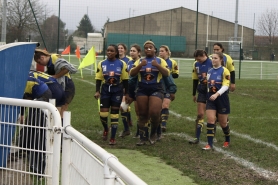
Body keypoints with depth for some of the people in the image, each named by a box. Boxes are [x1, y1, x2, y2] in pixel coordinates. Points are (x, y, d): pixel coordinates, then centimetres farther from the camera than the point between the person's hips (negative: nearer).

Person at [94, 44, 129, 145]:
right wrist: (97, 91, -7)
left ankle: (113, 138, 9)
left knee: (114, 114, 1)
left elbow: (125, 80, 1)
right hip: (105, 90, 1)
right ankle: (106, 129, 27)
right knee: (103, 114, -6)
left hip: (117, 91, -1)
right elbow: (98, 78, 2)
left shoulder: (122, 64, -3)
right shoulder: (102, 64, 1)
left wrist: (126, 93, 1)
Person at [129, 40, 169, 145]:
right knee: (142, 115, 4)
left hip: (156, 90, -2)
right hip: (142, 90, 2)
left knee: (154, 113, -16)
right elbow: (132, 74, 1)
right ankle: (143, 138, 13)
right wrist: (140, 65, -14)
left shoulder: (160, 61, 6)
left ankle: (153, 133, 8)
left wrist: (157, 65, -18)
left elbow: (167, 74, -5)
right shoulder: (140, 61, 11)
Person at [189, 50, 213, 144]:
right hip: (202, 91, 3)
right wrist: (194, 94, 16)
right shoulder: (196, 64, 4)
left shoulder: (212, 63, -11)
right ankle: (197, 137, -1)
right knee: (200, 114, -2)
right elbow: (195, 79, 14)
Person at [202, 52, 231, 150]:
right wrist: (210, 94, 15)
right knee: (210, 120, -8)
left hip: (222, 99, -4)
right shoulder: (209, 71, 7)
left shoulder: (224, 71, -11)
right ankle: (210, 144, -8)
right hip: (211, 98, 4)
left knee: (223, 122, 7)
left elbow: (226, 86, -20)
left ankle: (227, 140, 32)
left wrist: (217, 94, -31)